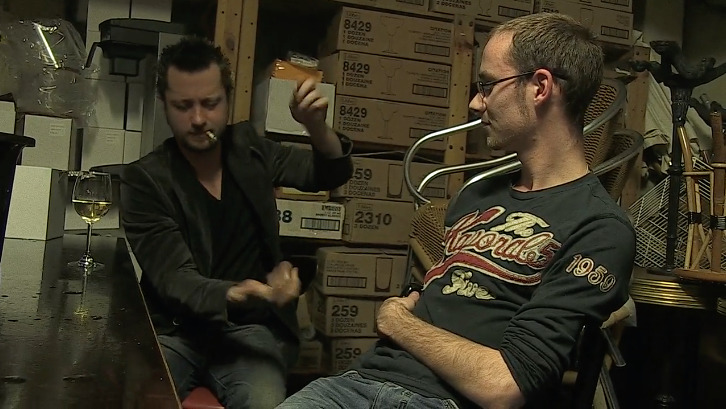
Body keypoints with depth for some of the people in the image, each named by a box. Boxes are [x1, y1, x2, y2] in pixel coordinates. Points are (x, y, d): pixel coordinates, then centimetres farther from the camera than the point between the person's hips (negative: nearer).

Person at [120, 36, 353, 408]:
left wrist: (317, 127, -17)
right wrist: (236, 294, -36)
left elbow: (331, 174, 5)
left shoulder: (247, 148, 6)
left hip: (250, 327, 2)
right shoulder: (144, 180, -7)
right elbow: (174, 279, -15)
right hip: (175, 329, -1)